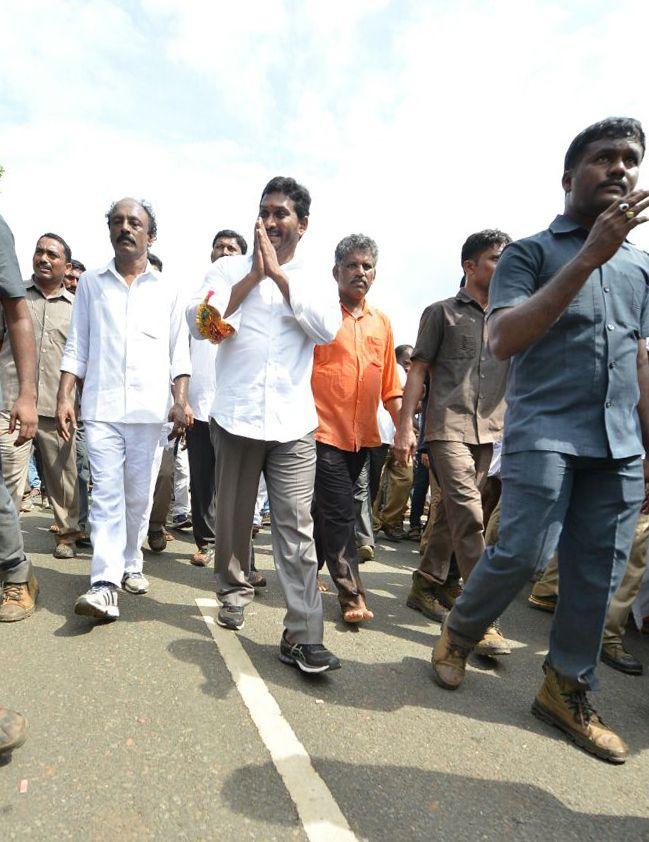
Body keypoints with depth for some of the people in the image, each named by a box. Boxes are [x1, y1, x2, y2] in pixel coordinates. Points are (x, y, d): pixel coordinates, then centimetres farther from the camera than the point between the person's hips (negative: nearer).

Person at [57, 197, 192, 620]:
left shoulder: (167, 288, 12)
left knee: (139, 496, 7)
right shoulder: (91, 284, 13)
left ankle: (130, 563, 24)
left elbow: (179, 351, 7)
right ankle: (105, 584, -7)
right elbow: (77, 347, 11)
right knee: (106, 494, -6)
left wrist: (182, 401, -4)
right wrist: (64, 397, 0)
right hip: (101, 407, 0)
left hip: (150, 409, 0)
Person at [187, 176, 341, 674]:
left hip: (293, 423, 0)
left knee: (297, 528, -5)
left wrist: (278, 273, -8)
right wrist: (251, 278, -7)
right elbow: (200, 325, -3)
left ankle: (302, 635, 0)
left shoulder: (312, 282, 13)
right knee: (233, 519, 10)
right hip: (236, 417, 1)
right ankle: (235, 591, 34)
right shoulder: (229, 269, 11)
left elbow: (328, 329, -8)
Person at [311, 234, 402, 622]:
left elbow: (390, 382, 16)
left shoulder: (381, 322, 13)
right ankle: (352, 595, 7)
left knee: (326, 512, 16)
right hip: (325, 431, -5)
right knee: (340, 513, -5)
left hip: (361, 436, 6)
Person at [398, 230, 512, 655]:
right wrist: (406, 424, -6)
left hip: (491, 430, 5)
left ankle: (427, 585, 26)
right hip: (448, 427, -5)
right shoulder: (442, 312, 6)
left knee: (452, 512, 11)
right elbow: (419, 369, 3)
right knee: (469, 514, -14)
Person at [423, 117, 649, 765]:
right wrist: (587, 258, -15)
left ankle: (567, 691, 23)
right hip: (543, 431, -5)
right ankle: (458, 634, 17)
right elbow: (502, 340, -11)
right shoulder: (529, 252, 4)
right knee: (523, 553, -11)